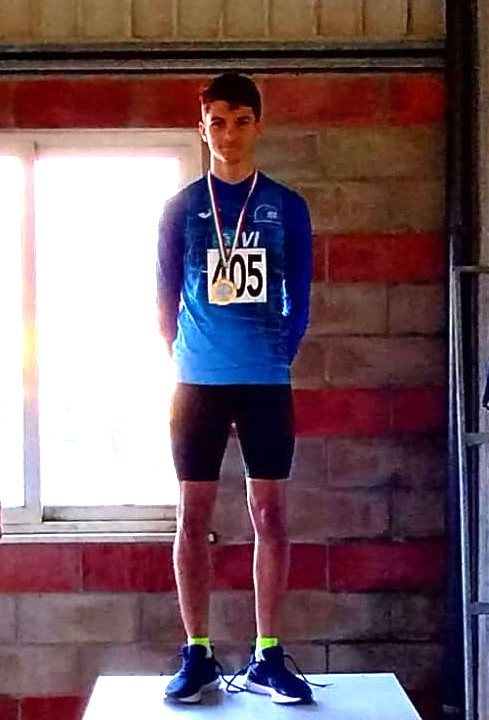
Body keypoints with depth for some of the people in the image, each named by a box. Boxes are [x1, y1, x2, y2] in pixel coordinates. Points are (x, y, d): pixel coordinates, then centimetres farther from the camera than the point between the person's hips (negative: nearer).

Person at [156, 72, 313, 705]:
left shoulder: (287, 208, 6)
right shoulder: (181, 209, 5)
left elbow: (298, 301, 9)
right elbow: (166, 300, 8)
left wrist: (273, 361, 7)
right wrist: (186, 366, 6)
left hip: (266, 383, 0)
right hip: (197, 382, 0)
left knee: (269, 514, 2)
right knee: (193, 516, 2)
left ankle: (266, 658, 12)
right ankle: (198, 655, 14)